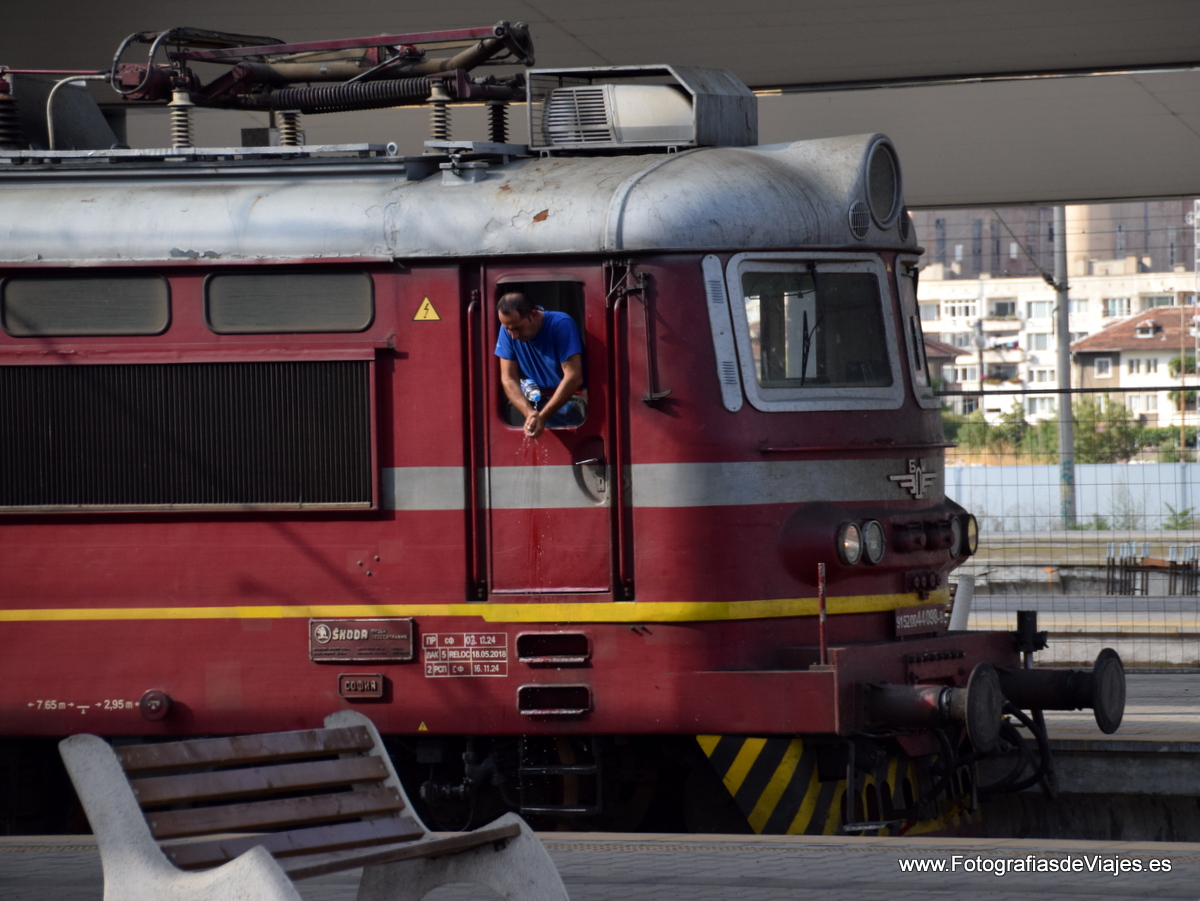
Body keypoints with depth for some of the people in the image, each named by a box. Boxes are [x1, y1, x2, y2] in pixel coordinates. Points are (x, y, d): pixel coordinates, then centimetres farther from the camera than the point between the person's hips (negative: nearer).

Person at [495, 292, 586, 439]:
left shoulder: (561, 325, -20)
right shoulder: (507, 330, -8)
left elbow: (574, 377, -25)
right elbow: (508, 378, -9)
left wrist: (542, 417, -32)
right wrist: (529, 413, -27)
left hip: (567, 398, -5)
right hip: (531, 399, 5)